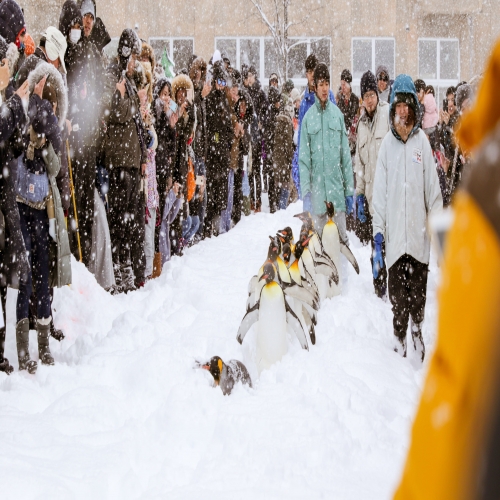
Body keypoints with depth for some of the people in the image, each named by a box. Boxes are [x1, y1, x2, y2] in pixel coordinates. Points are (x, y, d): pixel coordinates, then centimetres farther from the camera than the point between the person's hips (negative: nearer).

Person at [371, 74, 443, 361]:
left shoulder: (422, 141, 2)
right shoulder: (387, 144, 3)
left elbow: (433, 187, 4)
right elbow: (380, 192, 2)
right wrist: (378, 233, -4)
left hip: (418, 233, 0)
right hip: (395, 235, 0)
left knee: (419, 290, 6)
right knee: (397, 293, 4)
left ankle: (418, 329, 26)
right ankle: (400, 336, 18)